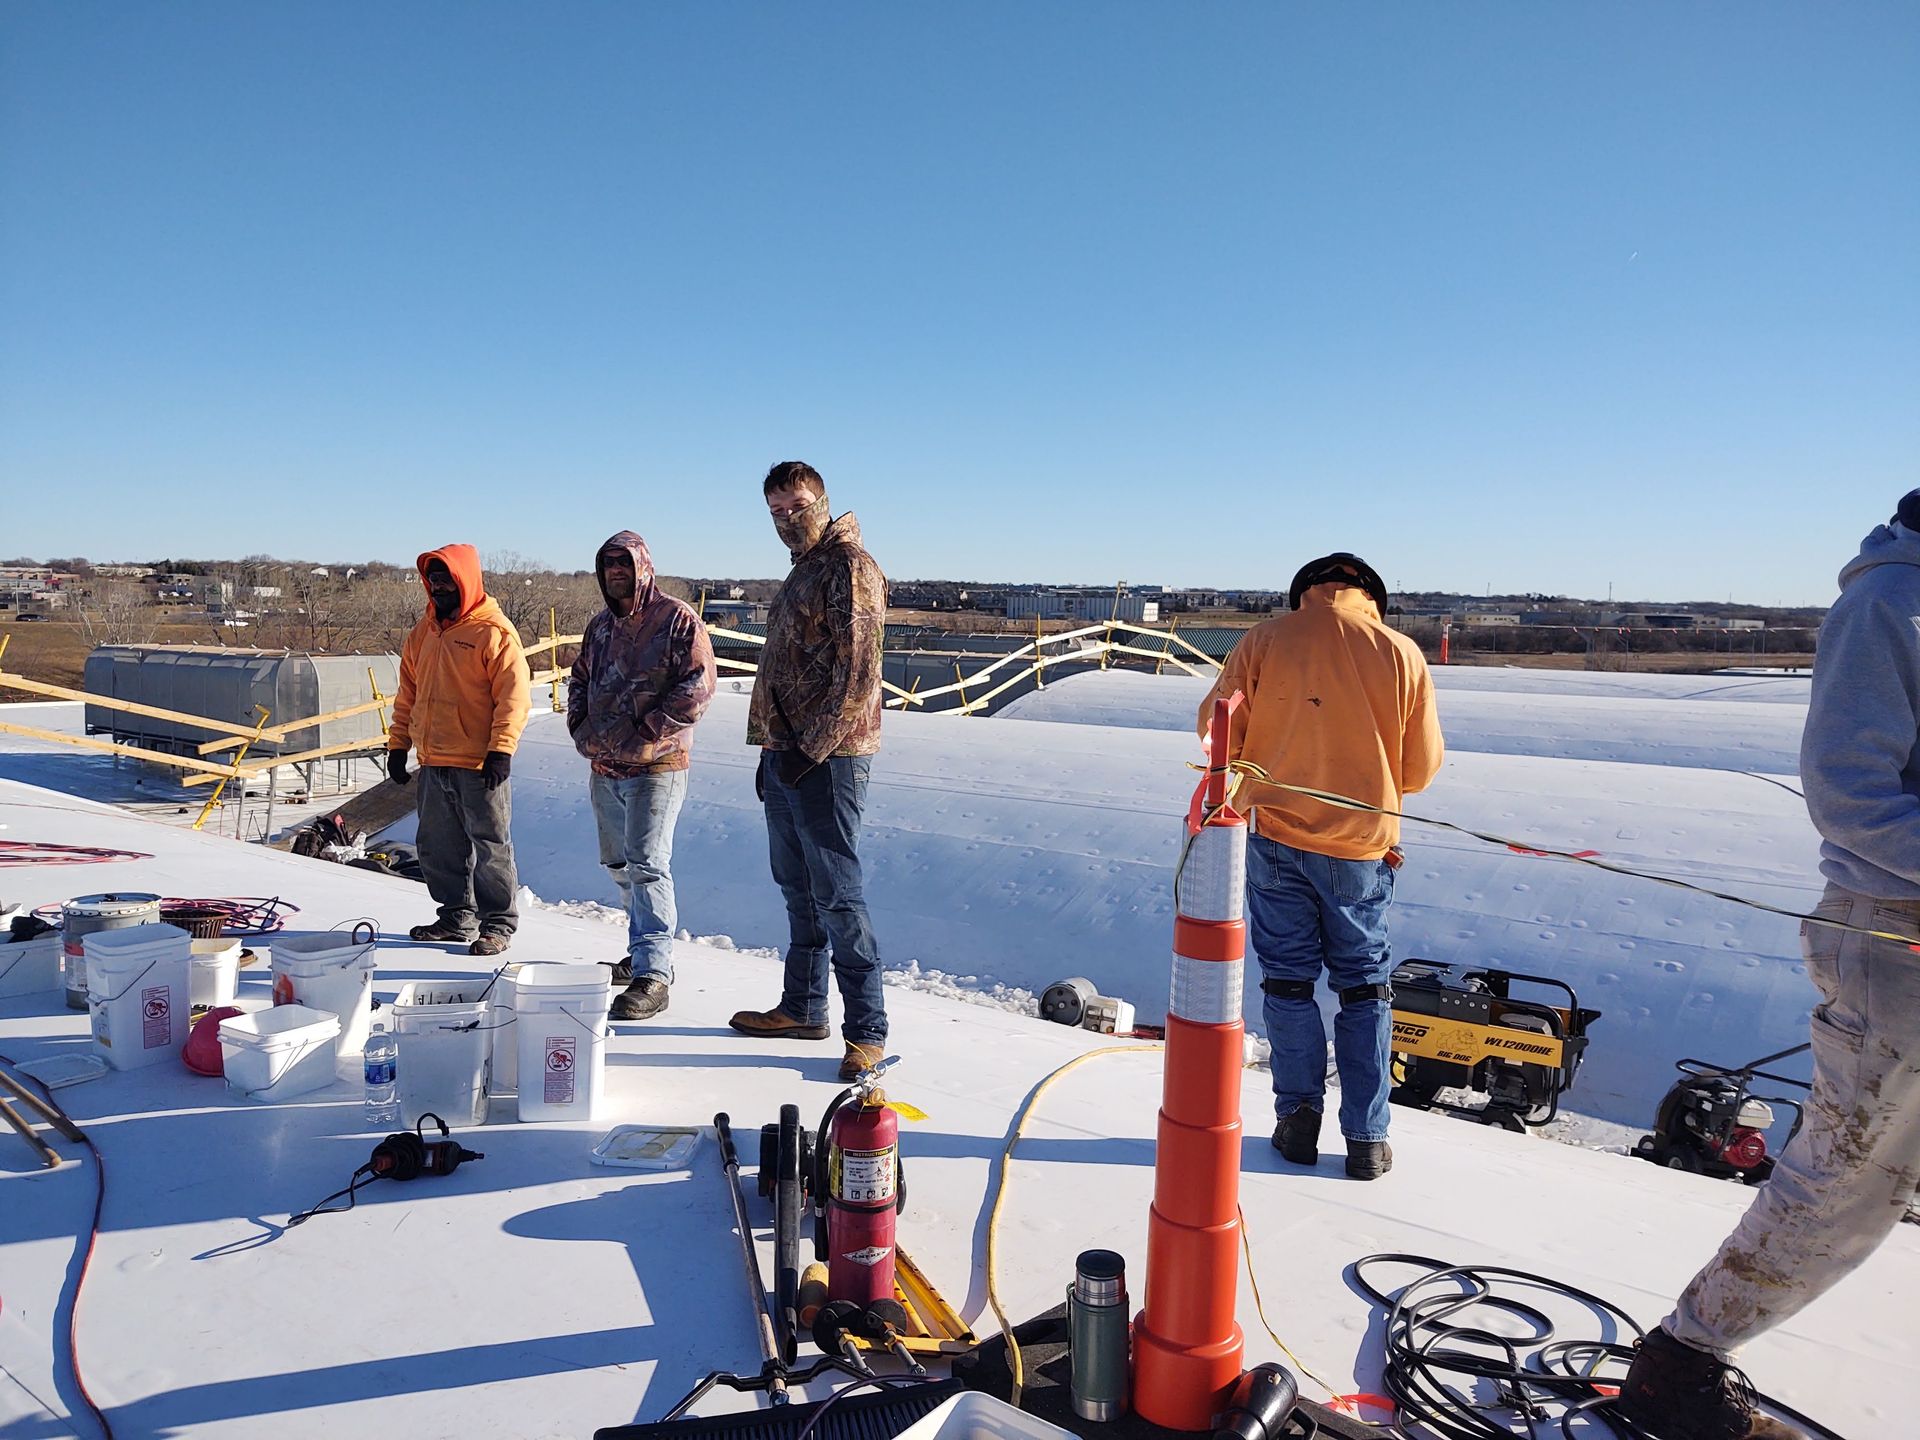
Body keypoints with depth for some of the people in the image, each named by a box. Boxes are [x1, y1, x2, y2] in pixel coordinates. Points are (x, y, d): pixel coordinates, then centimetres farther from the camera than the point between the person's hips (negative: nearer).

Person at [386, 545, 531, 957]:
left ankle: (498, 923, 11)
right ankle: (456, 918, 27)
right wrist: (398, 744, 16)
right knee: (438, 847, 14)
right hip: (433, 764, 8)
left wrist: (501, 749, -20)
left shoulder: (494, 632, -9)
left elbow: (513, 695, -15)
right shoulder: (423, 632, 14)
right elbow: (408, 694, 20)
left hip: (479, 765, -8)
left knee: (490, 846, 0)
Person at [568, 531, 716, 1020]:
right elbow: (579, 679, 26)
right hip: (603, 766, 8)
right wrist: (579, 724, 8)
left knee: (647, 863, -13)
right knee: (619, 864, 16)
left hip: (655, 765, -8)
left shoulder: (677, 618, -8)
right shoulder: (600, 626, 15)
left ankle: (652, 974, -9)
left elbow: (698, 685, -16)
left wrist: (646, 732, -18)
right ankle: (643, 951, 31)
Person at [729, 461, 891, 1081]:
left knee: (836, 894, -7)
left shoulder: (849, 566, -10)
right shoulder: (802, 573, 20)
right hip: (787, 755, 10)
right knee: (798, 888, 16)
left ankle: (867, 1030, 2)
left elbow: (858, 671, -18)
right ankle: (802, 1008, 28)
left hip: (827, 758, -10)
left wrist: (812, 749, -18)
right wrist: (772, 749, 18)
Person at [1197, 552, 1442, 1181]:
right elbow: (1422, 766, 0)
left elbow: (1218, 723, -2)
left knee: (1288, 981, 12)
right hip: (1363, 845, 1)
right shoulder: (1404, 654, -5)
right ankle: (1366, 1139, 16)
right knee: (1364, 987, 12)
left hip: (1276, 834, 0)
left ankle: (1298, 1119, 17)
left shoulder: (1266, 638, -7)